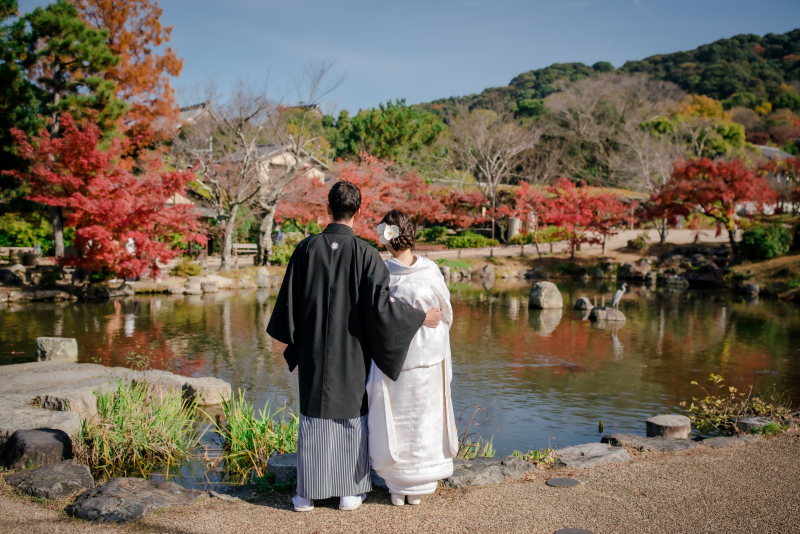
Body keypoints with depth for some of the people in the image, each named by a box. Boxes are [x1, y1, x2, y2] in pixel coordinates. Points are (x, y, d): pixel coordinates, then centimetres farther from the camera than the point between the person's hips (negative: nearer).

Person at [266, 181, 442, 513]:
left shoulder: (306, 248, -4)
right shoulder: (365, 253, -12)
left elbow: (289, 299, 1)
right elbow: (380, 302, -17)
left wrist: (289, 341, 13)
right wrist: (421, 318, -5)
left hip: (314, 350, 2)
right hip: (351, 351, -2)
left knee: (313, 416, 12)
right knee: (352, 414, 12)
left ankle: (306, 494, 18)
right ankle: (350, 492, 19)